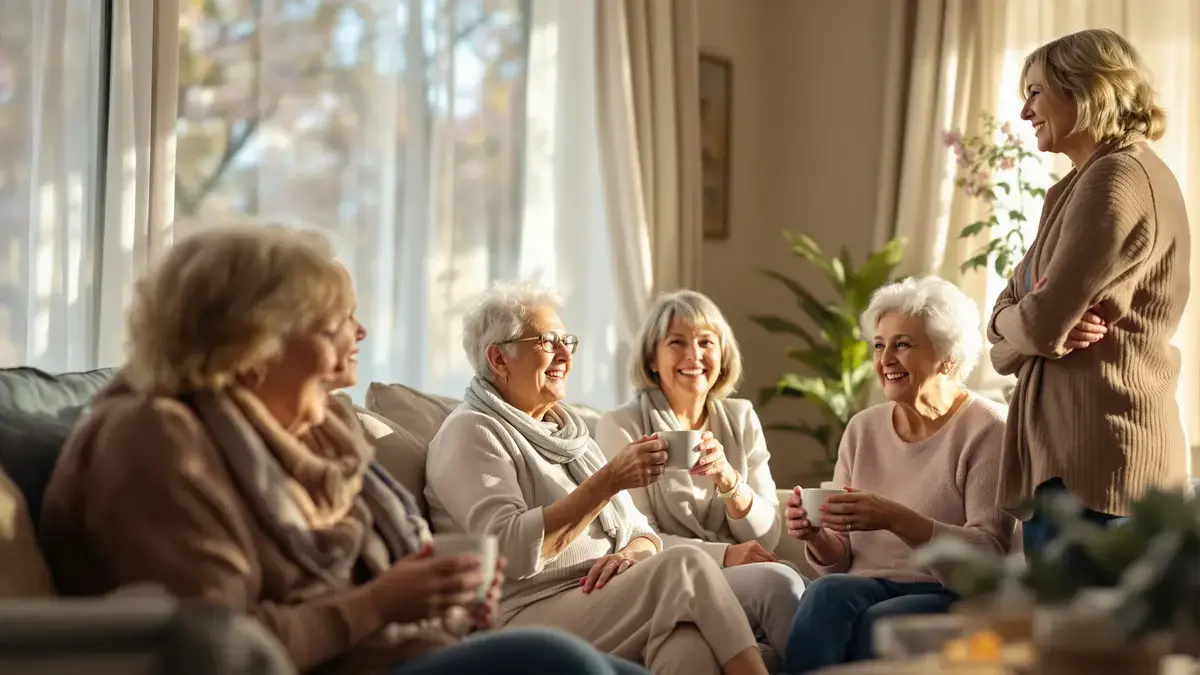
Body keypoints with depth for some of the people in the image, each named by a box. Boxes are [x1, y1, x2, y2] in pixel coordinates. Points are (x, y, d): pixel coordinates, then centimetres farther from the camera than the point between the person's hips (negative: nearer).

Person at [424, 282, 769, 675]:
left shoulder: (569, 429, 23)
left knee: (688, 633, -30)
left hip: (607, 603, 6)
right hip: (526, 617, -6)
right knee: (685, 568, -28)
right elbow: (512, 550, -17)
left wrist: (632, 553, -6)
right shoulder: (471, 433, -1)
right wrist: (609, 481, -20)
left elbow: (639, 531, 19)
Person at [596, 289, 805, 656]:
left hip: (741, 579, 3)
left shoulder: (741, 418, 12)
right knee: (778, 582, -29)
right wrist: (723, 555, -20)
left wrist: (728, 479, -13)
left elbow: (767, 538, 7)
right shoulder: (621, 427, 0)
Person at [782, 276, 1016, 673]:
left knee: (878, 624, -34)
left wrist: (896, 519, -26)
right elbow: (840, 561, 13)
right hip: (870, 588, 4)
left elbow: (989, 554, -14)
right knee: (826, 595, -30)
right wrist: (816, 537, -11)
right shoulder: (862, 429, 12)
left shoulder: (986, 431, -3)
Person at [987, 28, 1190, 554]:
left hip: (1099, 460, -10)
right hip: (1065, 453, 10)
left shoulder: (1121, 177, -10)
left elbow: (1042, 322, -18)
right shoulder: (1081, 188, 22)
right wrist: (1047, 330, -7)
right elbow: (1005, 322, 15)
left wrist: (1015, 324, 5)